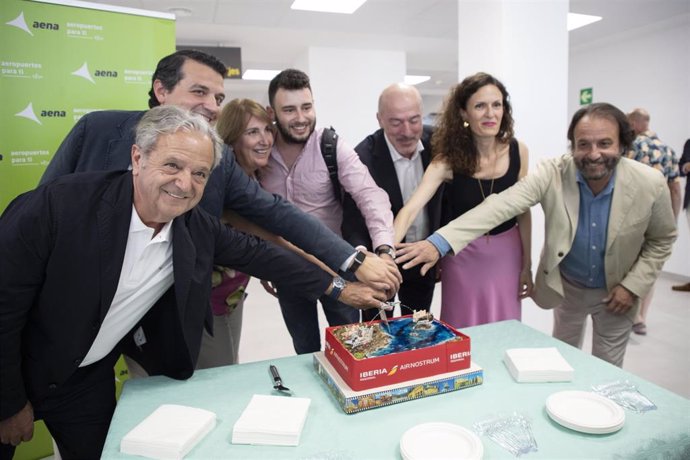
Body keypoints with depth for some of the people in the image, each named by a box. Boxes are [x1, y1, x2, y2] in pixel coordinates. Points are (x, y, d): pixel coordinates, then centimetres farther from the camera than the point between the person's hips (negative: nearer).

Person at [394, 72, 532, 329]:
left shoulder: (517, 151, -10)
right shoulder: (448, 159, -19)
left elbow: (523, 211, 1)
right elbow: (410, 209, -30)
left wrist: (526, 265, 5)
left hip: (506, 253, 2)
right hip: (462, 254, -2)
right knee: (462, 331, 12)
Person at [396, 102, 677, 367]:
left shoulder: (651, 185, -21)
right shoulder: (553, 174, -26)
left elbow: (662, 240, -2)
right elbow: (499, 207, -39)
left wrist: (633, 286, -12)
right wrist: (438, 243, -52)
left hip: (616, 292, 0)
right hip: (567, 286, 1)